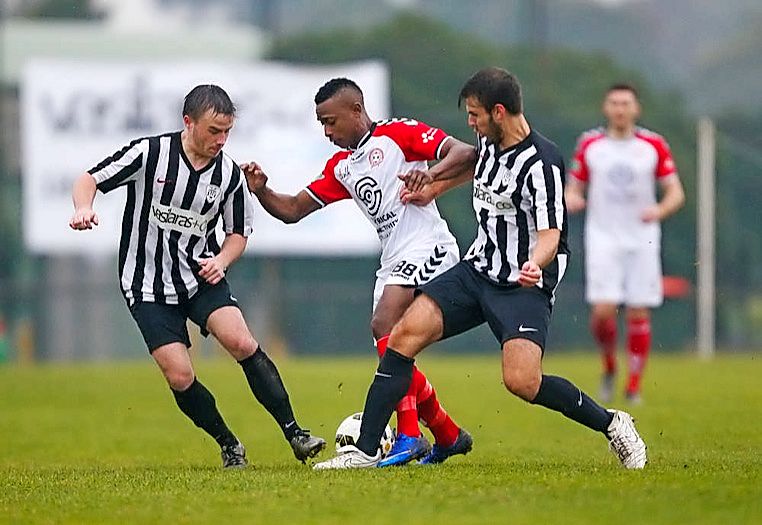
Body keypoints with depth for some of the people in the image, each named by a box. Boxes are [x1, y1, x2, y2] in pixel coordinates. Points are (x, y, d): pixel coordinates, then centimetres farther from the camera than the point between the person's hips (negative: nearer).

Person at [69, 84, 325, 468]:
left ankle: (295, 434, -15)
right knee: (179, 376, -12)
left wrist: (220, 261, -9)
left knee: (241, 342, -21)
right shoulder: (149, 154, -13)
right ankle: (229, 446, 9)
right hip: (148, 286, -2)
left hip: (201, 276, 2)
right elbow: (89, 180, -6)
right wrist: (83, 208, -28)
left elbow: (239, 232, 11)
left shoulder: (229, 173, -4)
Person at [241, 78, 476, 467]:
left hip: (427, 248, -9)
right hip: (394, 262, 9)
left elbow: (464, 154, -10)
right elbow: (292, 210, 19)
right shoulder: (340, 167, 19)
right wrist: (260, 190, 1)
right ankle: (449, 436, 22)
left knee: (384, 325, -26)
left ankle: (409, 435, -28)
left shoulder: (398, 134, -3)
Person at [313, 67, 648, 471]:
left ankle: (611, 424, 0)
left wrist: (535, 264, -43)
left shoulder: (541, 162, -20)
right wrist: (431, 180, 27)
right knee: (405, 335, -9)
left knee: (521, 381, -24)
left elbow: (551, 233, -23)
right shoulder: (488, 141, 4)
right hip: (478, 269, 7)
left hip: (524, 286, -7)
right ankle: (366, 450, -4)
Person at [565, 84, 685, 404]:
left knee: (639, 314, -1)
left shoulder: (653, 146, 3)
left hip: (642, 241, 0)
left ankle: (634, 386, 10)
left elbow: (675, 192, 5)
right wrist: (570, 201, -13)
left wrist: (660, 210, -16)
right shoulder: (589, 145, 5)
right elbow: (573, 190, 11)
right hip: (603, 239, 0)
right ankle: (609, 366, 12)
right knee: (603, 311, -15)